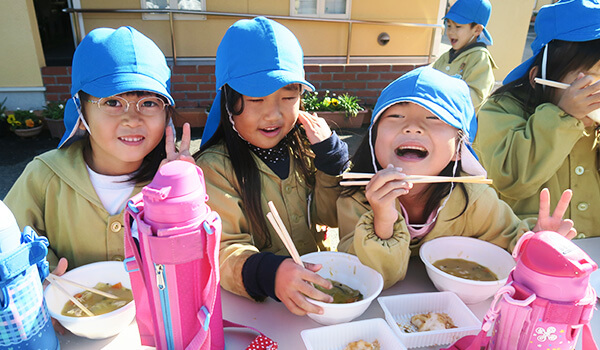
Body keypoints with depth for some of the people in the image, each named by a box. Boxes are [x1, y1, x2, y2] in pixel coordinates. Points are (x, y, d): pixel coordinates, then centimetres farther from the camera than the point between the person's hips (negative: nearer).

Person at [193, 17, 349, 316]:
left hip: (314, 281, 5)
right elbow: (222, 251, -19)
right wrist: (269, 273, -38)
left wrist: (331, 157, -7)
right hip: (254, 304, -4)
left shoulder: (302, 148, 2)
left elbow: (332, 217, 6)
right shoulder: (214, 168, -13)